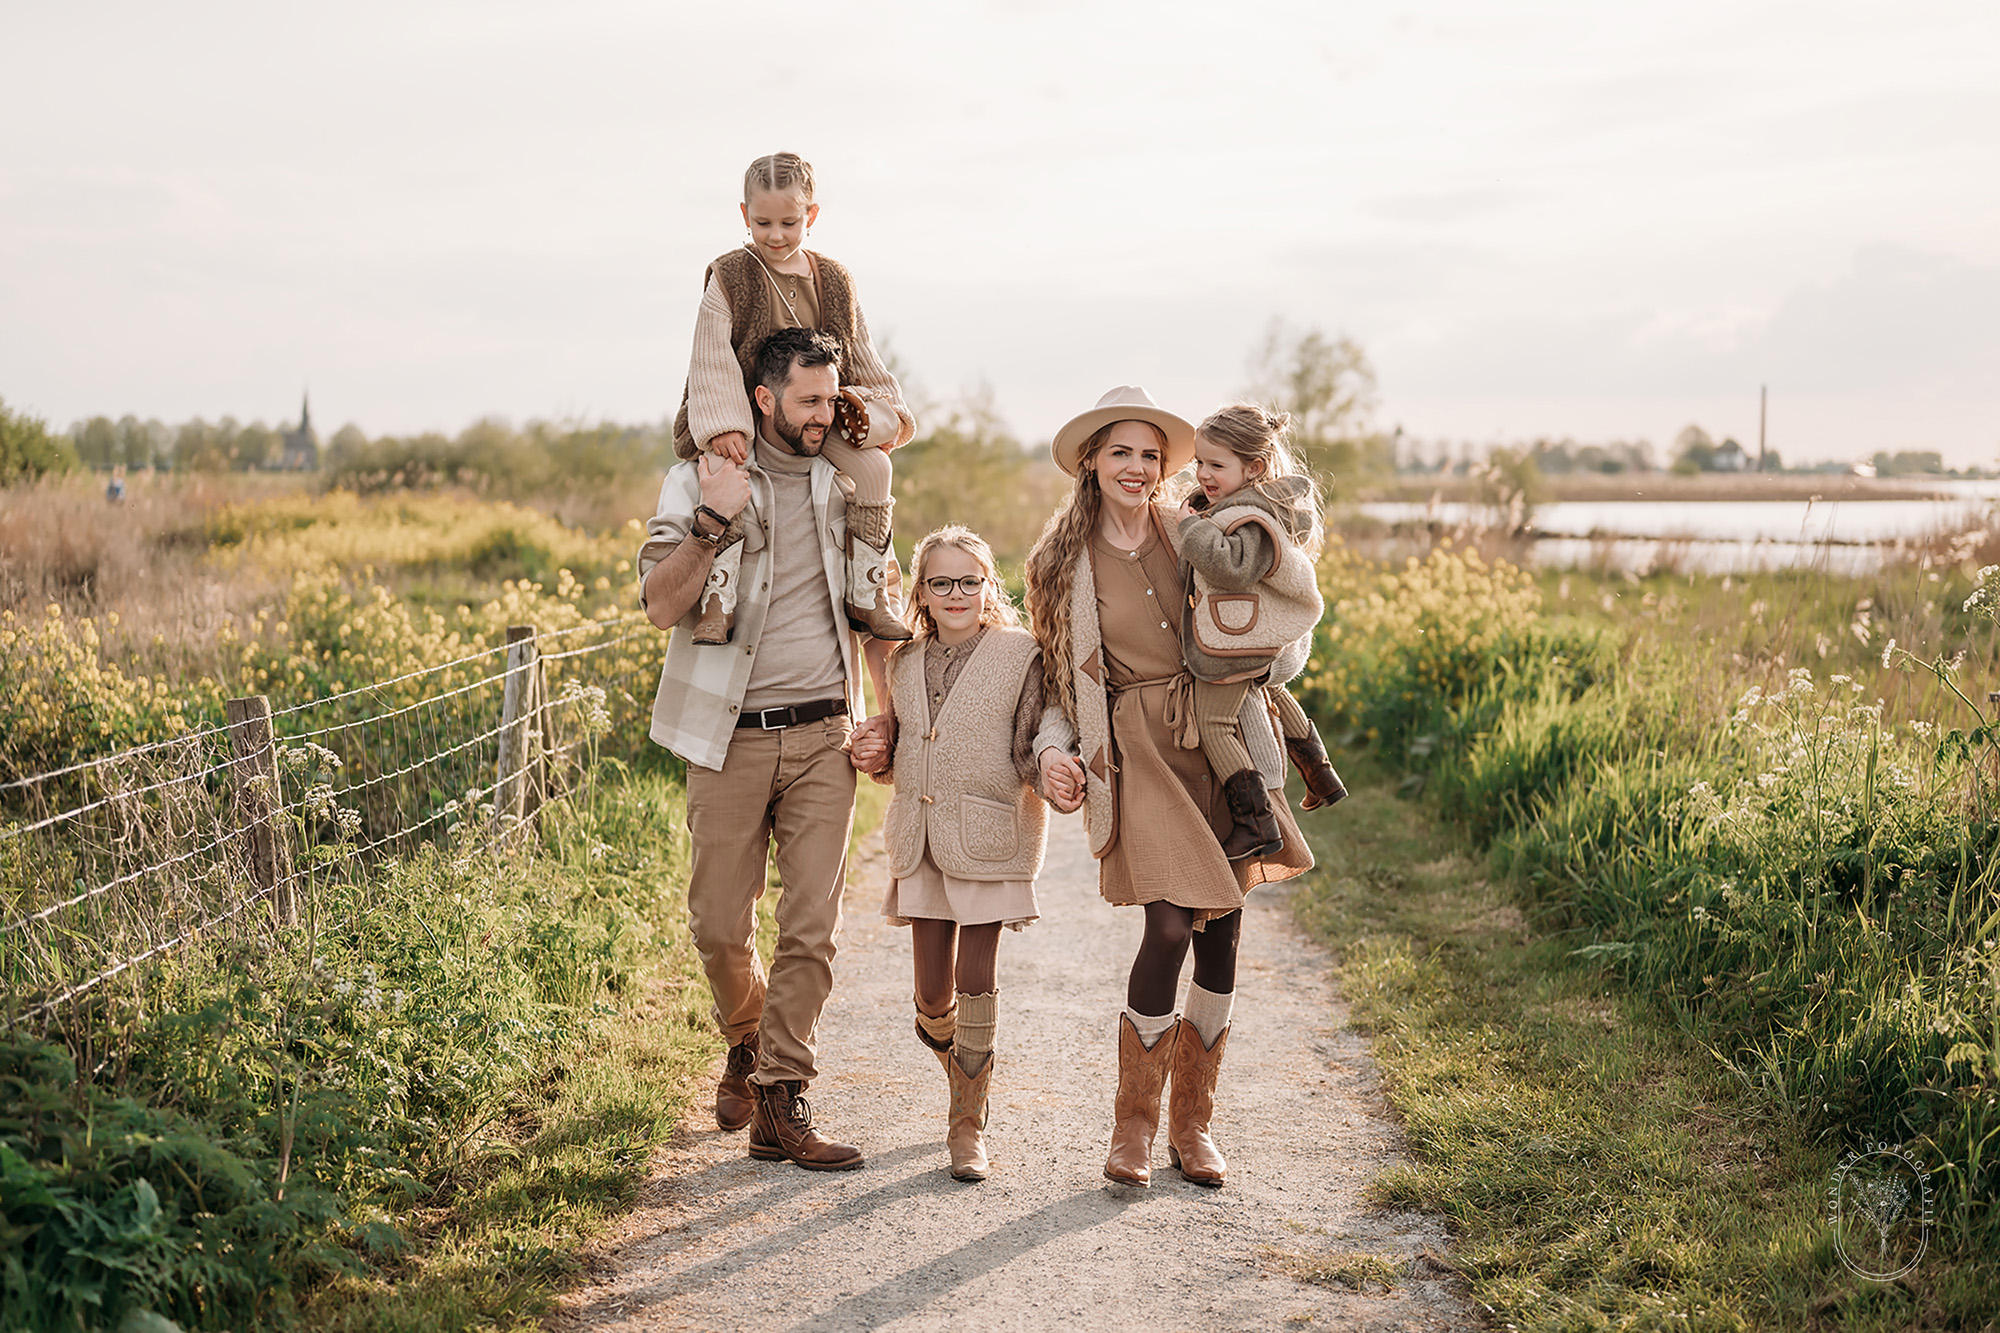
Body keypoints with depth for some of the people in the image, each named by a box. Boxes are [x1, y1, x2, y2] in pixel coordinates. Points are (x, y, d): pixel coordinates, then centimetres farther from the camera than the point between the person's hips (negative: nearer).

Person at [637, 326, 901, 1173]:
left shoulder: (844, 483, 10)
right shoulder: (700, 481, 0)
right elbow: (662, 605, -10)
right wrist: (714, 521, -22)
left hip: (821, 736, 2)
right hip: (732, 737, -2)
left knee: (812, 926, -4)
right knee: (720, 927, 3)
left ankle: (780, 1107, 3)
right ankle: (747, 1044, 33)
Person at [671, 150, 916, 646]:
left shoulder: (834, 283, 8)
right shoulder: (728, 277, -6)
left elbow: (862, 359, 16)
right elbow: (712, 359, -13)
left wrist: (887, 414, 7)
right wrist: (722, 427, -24)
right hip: (740, 420, -4)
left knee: (873, 467, -18)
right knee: (727, 475, -34)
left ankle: (866, 595, -8)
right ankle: (719, 598, -27)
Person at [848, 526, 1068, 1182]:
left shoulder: (1021, 655, -3)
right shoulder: (905, 664, 12)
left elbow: (1031, 752, -6)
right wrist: (875, 758, 2)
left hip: (988, 841, -4)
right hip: (919, 844, 4)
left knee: (976, 983, -4)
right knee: (933, 994, 6)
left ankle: (968, 1122, 10)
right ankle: (965, 1074, 36)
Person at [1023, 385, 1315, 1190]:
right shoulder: (1060, 564, 4)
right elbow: (1058, 674, 9)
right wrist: (1052, 749, -5)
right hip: (1139, 752, -3)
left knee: (1222, 929, 1)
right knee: (1170, 927, -16)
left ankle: (1193, 1123, 16)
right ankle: (1134, 1126, 2)